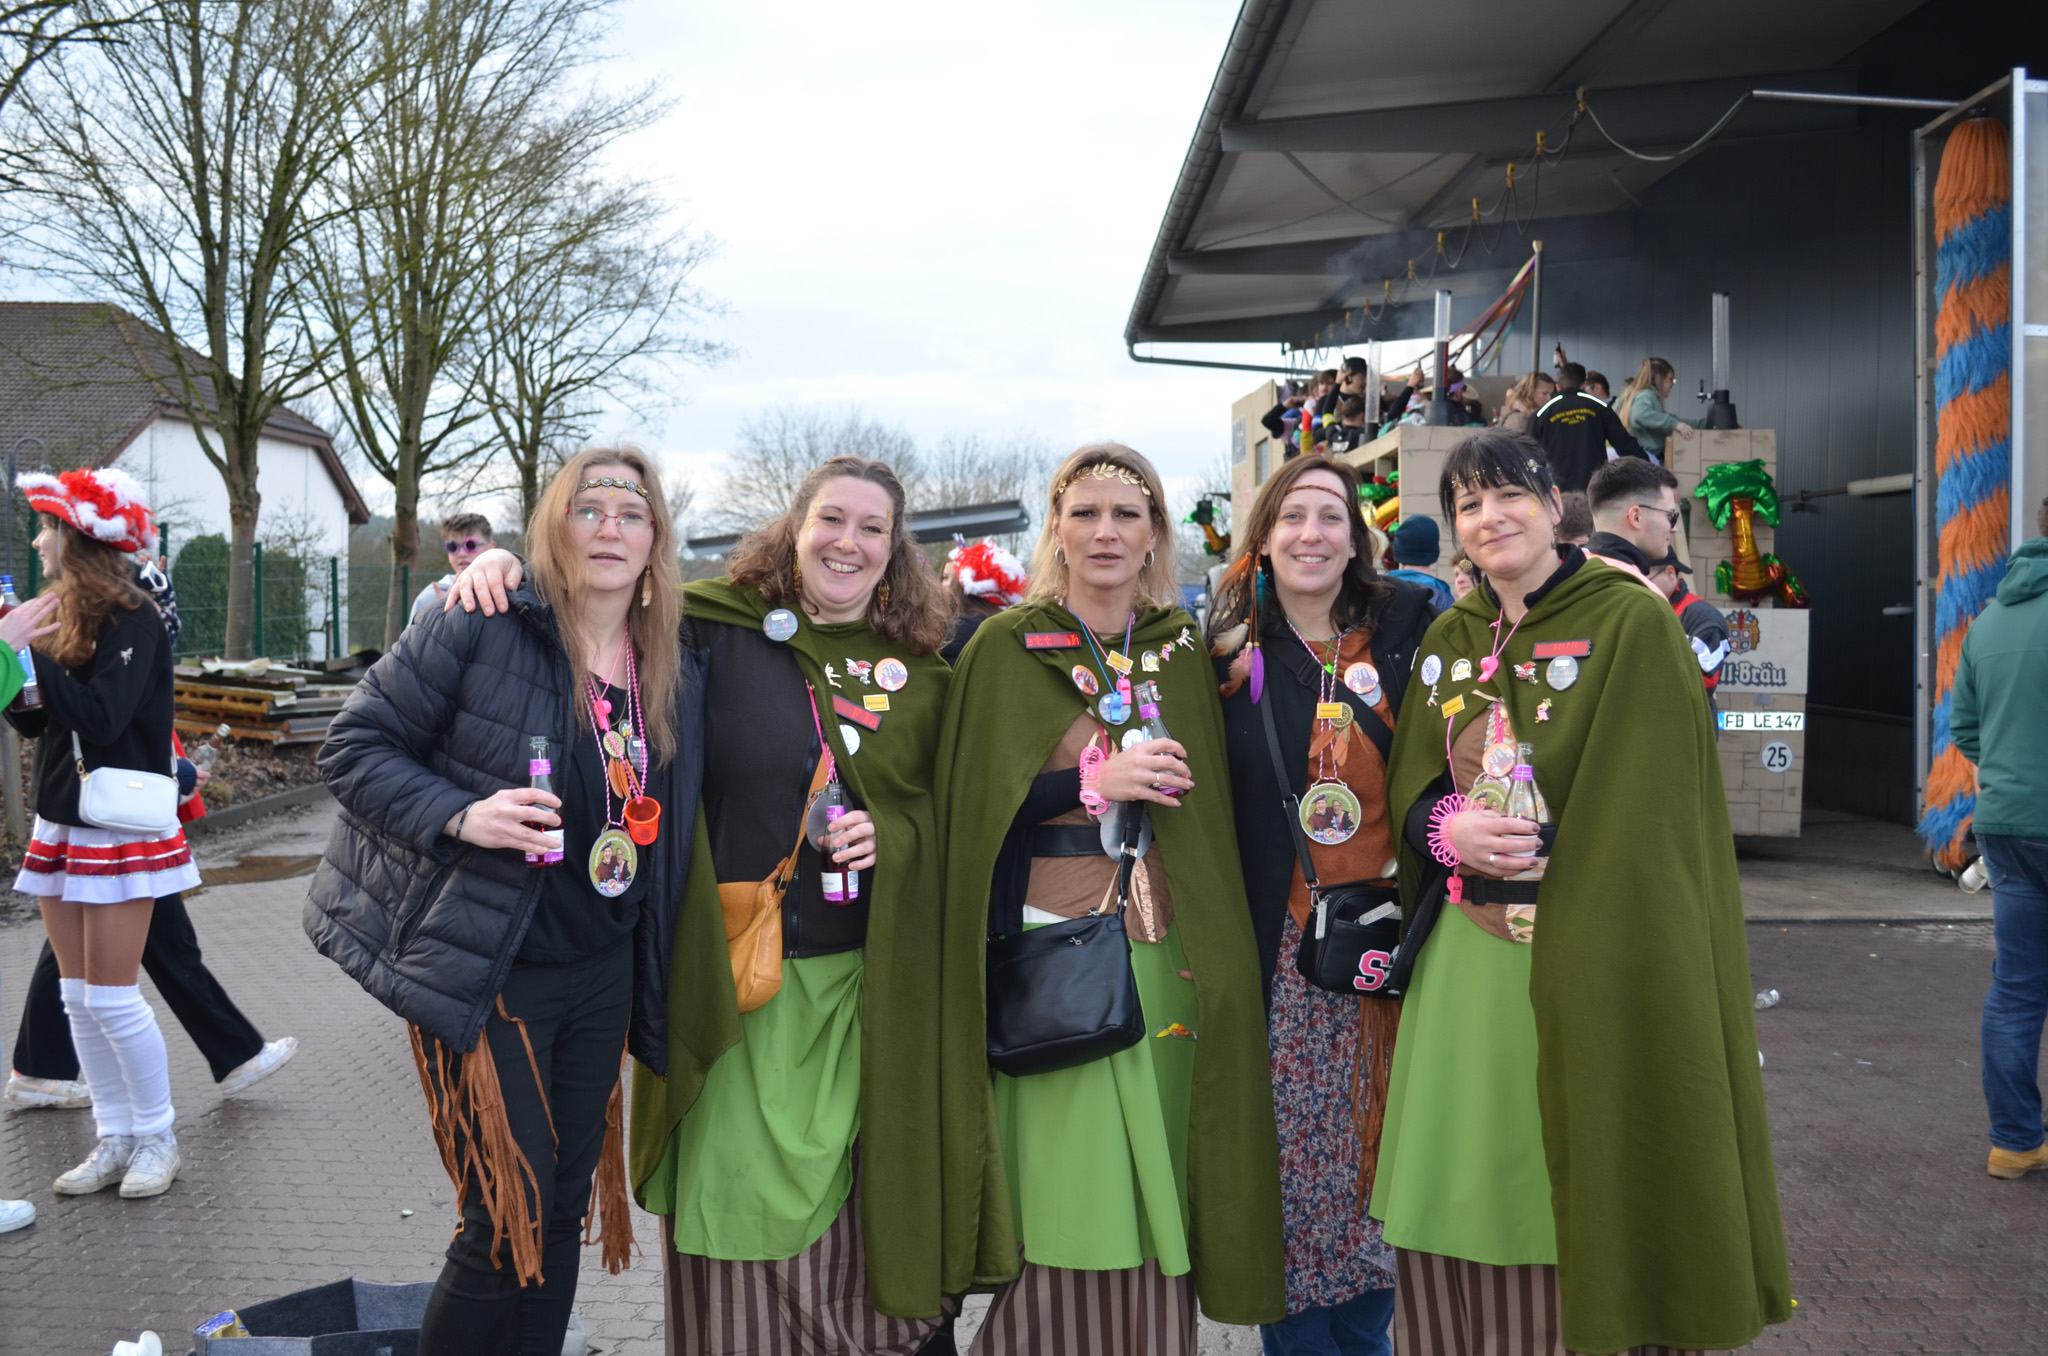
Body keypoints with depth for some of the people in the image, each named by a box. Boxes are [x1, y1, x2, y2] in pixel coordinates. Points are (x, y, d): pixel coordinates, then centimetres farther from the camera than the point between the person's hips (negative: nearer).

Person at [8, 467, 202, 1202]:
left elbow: (101, 717, -24)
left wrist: (35, 649, -22)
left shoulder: (131, 619, -13)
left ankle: (155, 1136, 13)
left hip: (121, 828, -8)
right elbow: (40, 720, 12)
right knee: (77, 995, 10)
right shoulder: (67, 617, 10)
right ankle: (114, 1139, 20)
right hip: (62, 823, 8)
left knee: (110, 995, -3)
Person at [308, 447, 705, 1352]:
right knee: (508, 1225, -2)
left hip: (603, 974, 6)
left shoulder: (676, 674, 6)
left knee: (566, 1208, 14)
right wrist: (461, 815, -23)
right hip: (488, 975, -5)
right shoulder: (478, 629, -11)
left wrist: (653, 988, 10)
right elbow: (353, 746, -8)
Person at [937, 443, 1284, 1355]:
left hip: (1168, 960, 3)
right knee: (1059, 1206, -2)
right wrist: (1095, 780, -14)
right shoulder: (1005, 647, -1)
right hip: (1049, 959, -3)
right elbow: (972, 804, -6)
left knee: (1152, 1196, 6)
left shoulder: (1181, 650, 10)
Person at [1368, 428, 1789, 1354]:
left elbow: (1645, 812, -9)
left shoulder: (1631, 624, -6)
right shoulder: (1448, 642, 10)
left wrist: (1526, 843, -13)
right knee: (1463, 1194, 11)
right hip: (1466, 965, 5)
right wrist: (1450, 830, -8)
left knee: (1586, 1212, 4)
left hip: (1592, 961, -4)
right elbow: (1411, 789, 11)